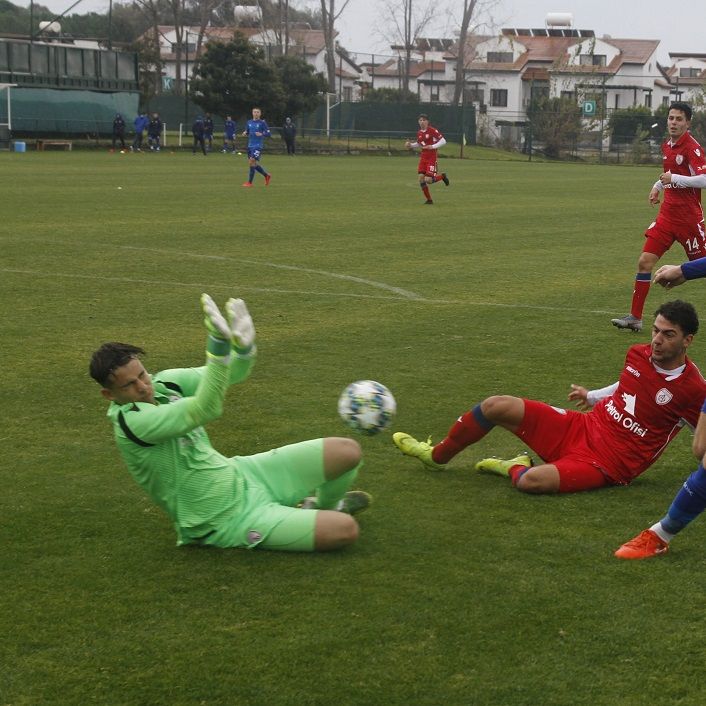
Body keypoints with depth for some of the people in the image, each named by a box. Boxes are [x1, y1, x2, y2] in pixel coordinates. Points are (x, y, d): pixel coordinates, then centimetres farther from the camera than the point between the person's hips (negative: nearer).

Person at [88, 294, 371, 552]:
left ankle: (325, 505, 32)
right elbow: (206, 409, -37)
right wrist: (219, 344, -46)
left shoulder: (163, 383, -3)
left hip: (240, 476, 8)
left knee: (347, 452, 0)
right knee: (345, 530, -18)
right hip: (228, 522, -8)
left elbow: (233, 373, -3)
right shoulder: (131, 423, -27)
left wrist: (243, 346, -26)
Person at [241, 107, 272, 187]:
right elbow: (247, 131, 22)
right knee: (254, 164, 9)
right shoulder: (249, 122, 11)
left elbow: (268, 133, -5)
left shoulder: (262, 123, -4)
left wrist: (261, 134, -23)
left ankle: (249, 182, -5)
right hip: (250, 145, 6)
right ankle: (267, 176, 29)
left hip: (258, 146, -6)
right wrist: (245, 132, -2)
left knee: (252, 162, -13)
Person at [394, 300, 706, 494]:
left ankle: (516, 468, 6)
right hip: (582, 427, 7)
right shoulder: (638, 354, 3)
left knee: (532, 481, -34)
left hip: (609, 465, -6)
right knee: (496, 406, -2)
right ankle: (437, 456, 22)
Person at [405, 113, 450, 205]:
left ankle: (442, 176, 20)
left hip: (432, 158, -6)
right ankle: (429, 200, 8)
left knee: (428, 180, -13)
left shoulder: (432, 130, -11)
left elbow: (443, 141, -12)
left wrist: (433, 147, -22)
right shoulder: (419, 133, 9)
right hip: (423, 158, 6)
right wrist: (410, 145, 8)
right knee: (421, 178, -5)